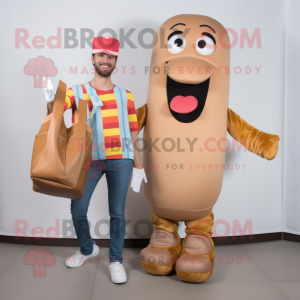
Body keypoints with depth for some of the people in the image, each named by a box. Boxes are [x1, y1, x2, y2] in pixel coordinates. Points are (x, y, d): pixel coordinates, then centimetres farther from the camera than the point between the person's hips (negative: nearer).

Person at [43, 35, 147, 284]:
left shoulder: (125, 95, 9)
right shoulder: (77, 92, 5)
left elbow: (133, 133, 10)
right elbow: (55, 112, -12)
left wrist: (138, 166, 8)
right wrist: (51, 99, -35)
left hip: (120, 160, 1)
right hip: (89, 160, 0)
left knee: (117, 213, 4)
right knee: (77, 210, 2)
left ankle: (116, 260, 21)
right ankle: (88, 249, 30)